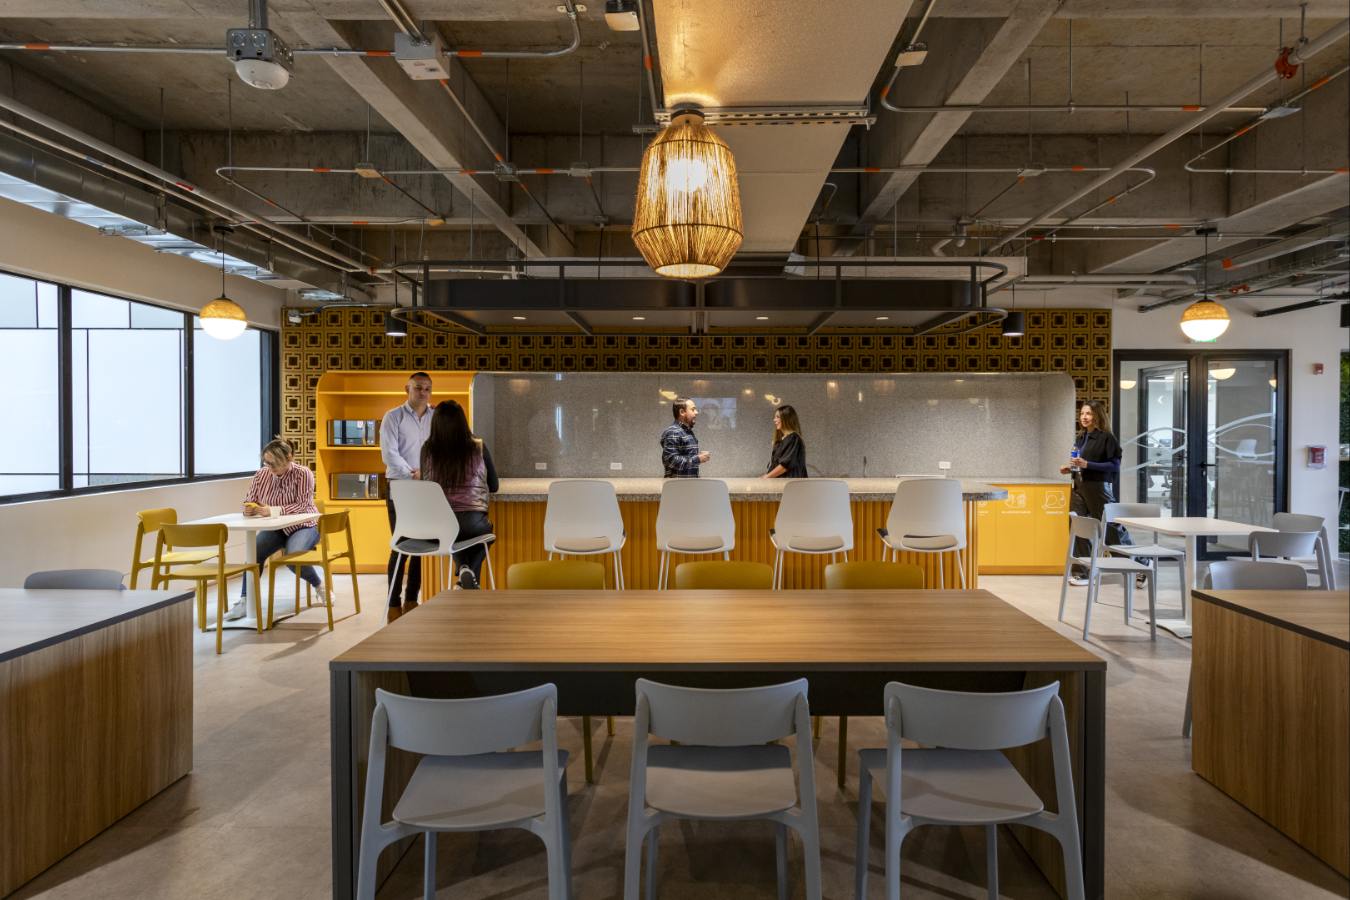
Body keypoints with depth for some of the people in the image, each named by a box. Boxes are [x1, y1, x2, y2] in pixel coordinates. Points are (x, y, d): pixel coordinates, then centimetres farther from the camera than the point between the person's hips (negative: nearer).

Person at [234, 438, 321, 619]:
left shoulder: (303, 474, -15)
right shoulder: (261, 475, -3)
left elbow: (303, 506, -22)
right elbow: (249, 501, 5)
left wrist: (272, 511, -33)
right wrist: (249, 509, -21)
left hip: (302, 526, -4)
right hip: (275, 528, 4)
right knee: (255, 551, -25)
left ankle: (319, 585, -2)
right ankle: (244, 601, -16)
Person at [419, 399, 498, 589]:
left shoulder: (427, 449, 0)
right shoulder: (478, 447, -3)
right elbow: (493, 486, 9)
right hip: (472, 522, -2)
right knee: (486, 531, 33)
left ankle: (462, 569, 14)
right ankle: (471, 573, 11)